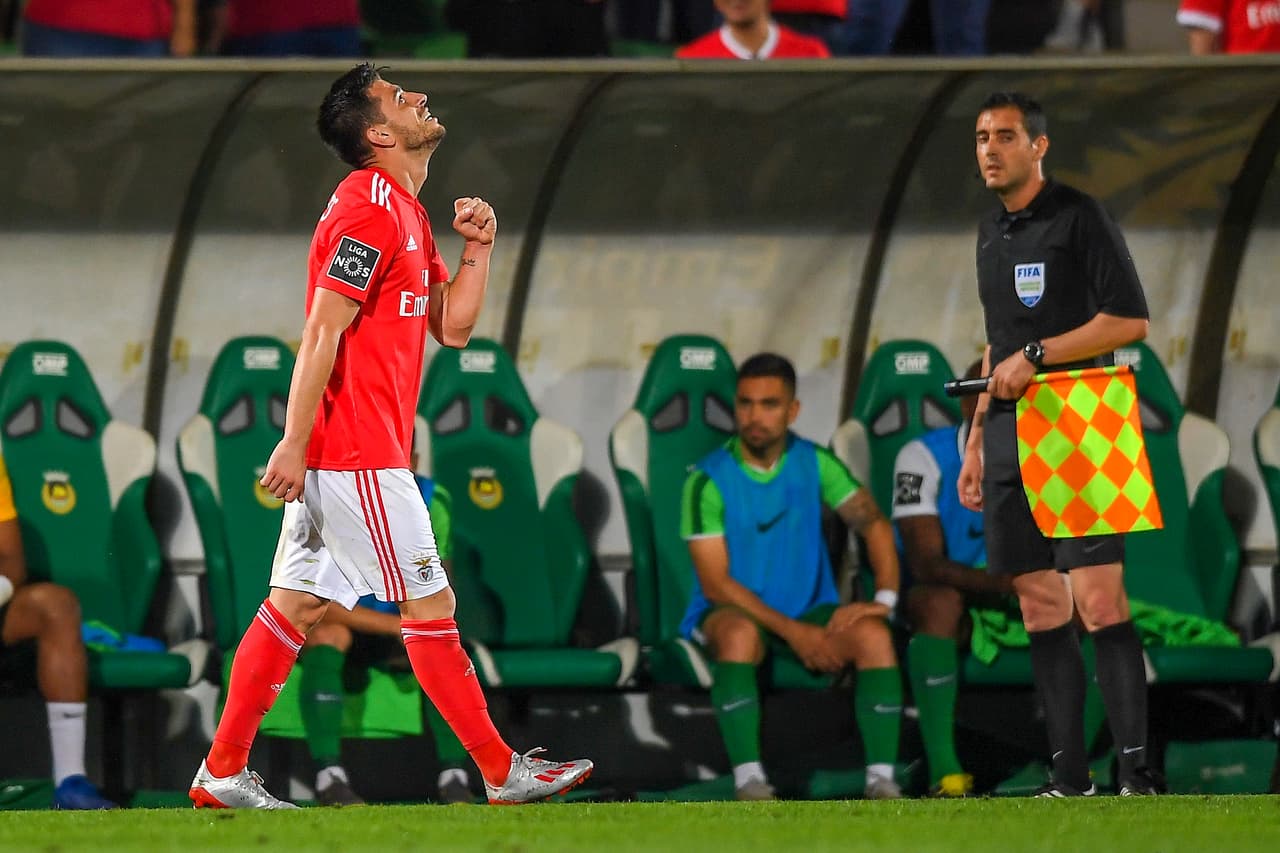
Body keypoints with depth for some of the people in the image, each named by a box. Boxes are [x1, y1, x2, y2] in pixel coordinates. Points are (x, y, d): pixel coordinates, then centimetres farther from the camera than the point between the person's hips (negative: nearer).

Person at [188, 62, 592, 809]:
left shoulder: (407, 213, 17)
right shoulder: (370, 208, -14)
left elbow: (453, 326, 20)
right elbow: (323, 331, -19)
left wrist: (478, 248, 6)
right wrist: (295, 444, -23)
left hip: (340, 459, 10)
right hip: (358, 458, -10)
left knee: (298, 604, 10)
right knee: (430, 605, -3)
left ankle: (223, 774, 12)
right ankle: (503, 772, 3)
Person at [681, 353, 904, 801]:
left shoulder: (815, 463, 0)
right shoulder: (708, 480, -12)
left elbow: (874, 524, 0)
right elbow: (715, 582, -14)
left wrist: (884, 598, -19)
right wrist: (792, 632, -21)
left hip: (809, 608, 3)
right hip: (732, 610, -3)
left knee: (873, 635, -25)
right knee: (740, 633, -38)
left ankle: (882, 780, -24)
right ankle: (749, 781, -40)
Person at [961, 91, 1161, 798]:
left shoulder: (1078, 218, -5)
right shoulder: (991, 234, 18)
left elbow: (1131, 320, -11)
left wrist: (1035, 356, -13)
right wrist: (976, 443, 22)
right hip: (1009, 435, 8)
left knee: (1099, 601, -13)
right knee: (1040, 606, 4)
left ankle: (1134, 767, -15)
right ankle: (1069, 773, 5)